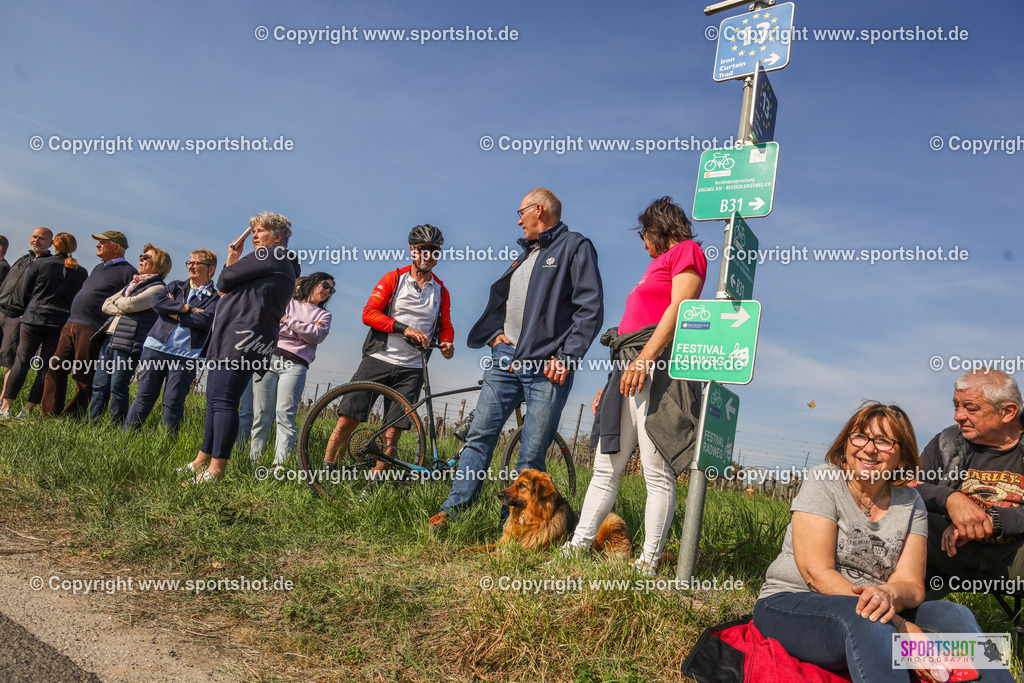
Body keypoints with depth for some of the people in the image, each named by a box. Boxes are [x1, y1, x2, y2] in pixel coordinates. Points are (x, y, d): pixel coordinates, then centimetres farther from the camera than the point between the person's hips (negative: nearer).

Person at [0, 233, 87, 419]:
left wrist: (26, 310, 21)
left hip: (34, 318, 0)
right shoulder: (81, 272, 3)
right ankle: (27, 410, 3)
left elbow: (24, 291, 6)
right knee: (46, 368, 4)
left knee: (21, 362, 4)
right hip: (61, 324, 1)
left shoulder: (39, 264, 1)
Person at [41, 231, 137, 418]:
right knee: (55, 370, 6)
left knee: (83, 379, -2)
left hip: (91, 332, -8)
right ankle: (50, 417, 13)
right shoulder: (98, 268, 22)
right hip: (70, 326, 8)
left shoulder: (129, 272, -5)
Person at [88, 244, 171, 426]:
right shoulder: (133, 283, 23)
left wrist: (116, 299, 5)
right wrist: (121, 310, -3)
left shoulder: (158, 288, -4)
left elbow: (129, 304, -16)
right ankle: (92, 423, 14)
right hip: (110, 337, 8)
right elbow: (106, 305, 17)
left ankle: (117, 429, 2)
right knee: (99, 385, 7)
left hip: (128, 343, -8)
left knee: (118, 387, -6)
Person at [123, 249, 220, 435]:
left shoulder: (214, 298, 6)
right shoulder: (176, 286, 17)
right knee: (145, 395, 3)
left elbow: (205, 320, -12)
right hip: (157, 347, 3)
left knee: (173, 402, -2)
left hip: (185, 355, -2)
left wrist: (174, 314, -6)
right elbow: (157, 302, -1)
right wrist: (188, 308, -7)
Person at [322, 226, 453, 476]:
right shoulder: (394, 279, 4)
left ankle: (374, 479, 7)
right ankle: (326, 469, 4)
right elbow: (369, 313, -4)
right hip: (378, 359, -2)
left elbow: (446, 326, 21)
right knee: (348, 419, -8)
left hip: (410, 369, 2)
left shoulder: (441, 291, 13)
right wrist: (405, 328, -17)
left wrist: (447, 343, -4)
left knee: (393, 432, -3)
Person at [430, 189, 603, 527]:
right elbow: (499, 296, 31)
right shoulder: (525, 253, 25)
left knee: (531, 457, -3)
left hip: (546, 367, -7)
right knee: (479, 436, 2)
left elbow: (591, 308, -8)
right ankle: (453, 508, 6)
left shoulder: (575, 246, 1)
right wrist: (495, 333, 10)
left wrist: (566, 357, -15)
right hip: (505, 359, 7)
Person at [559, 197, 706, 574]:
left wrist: (645, 358, -21)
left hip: (657, 366, -9)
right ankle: (577, 549, 7)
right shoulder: (658, 264, 31)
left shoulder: (687, 250, 6)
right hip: (629, 369, 9)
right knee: (606, 468, 6)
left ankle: (648, 562, -7)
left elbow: (679, 307, -10)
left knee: (657, 472, -9)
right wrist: (609, 387, 24)